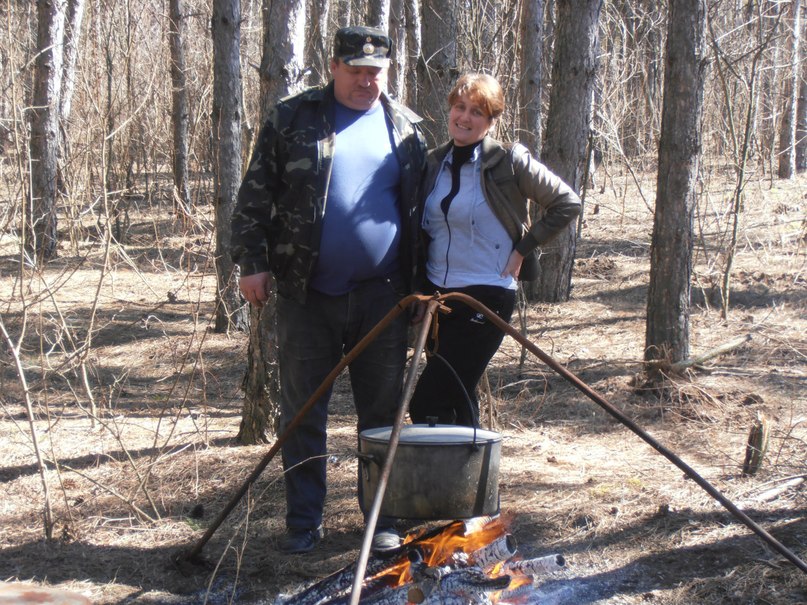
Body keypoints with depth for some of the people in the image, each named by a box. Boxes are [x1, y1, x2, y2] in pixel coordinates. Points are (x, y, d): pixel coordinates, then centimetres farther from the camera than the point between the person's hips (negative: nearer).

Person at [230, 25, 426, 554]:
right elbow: (256, 195, 3)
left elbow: (421, 210, 13)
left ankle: (383, 519, 17)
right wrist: (252, 262, -5)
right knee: (302, 412, 5)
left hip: (381, 295, 1)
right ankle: (304, 521, 15)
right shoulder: (293, 119, 3)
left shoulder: (406, 129, 8)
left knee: (382, 412, 7)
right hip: (307, 293, -1)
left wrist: (421, 284, 10)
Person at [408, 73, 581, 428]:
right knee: (456, 399, 14)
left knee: (427, 404, -14)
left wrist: (523, 250, -5)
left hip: (486, 297, -6)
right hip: (437, 294, 7)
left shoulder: (509, 162, -8)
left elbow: (567, 204, -3)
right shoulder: (434, 163, 9)